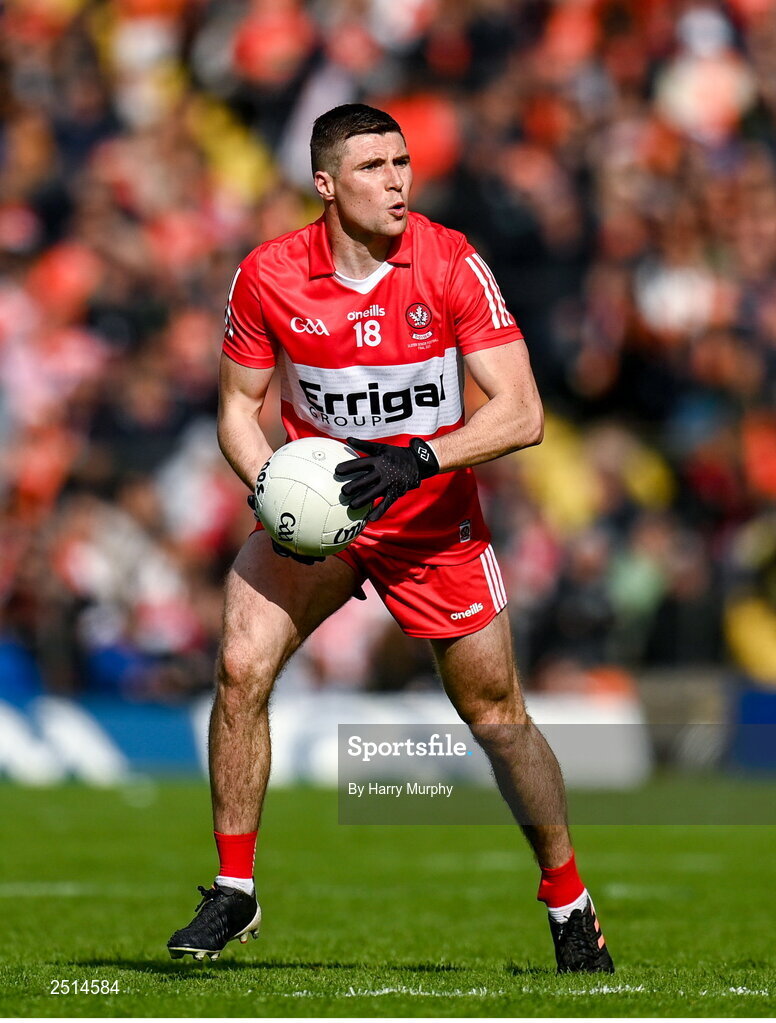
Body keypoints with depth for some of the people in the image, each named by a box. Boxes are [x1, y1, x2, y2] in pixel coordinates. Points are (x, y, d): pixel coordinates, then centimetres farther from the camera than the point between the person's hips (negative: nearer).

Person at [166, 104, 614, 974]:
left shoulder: (452, 265, -16)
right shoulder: (267, 277, -11)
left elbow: (521, 413, -18)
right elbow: (239, 409, 1)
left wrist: (418, 459, -32)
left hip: (433, 522, -1)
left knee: (497, 715, 3)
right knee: (240, 666, -18)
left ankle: (569, 903, 23)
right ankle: (233, 891, -5)